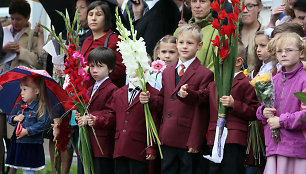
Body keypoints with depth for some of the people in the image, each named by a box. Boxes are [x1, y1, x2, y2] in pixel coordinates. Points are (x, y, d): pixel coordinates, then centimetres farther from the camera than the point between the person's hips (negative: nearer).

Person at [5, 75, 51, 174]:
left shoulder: (41, 107, -9)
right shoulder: (19, 105, 13)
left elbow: (43, 124, -17)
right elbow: (9, 118, 20)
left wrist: (27, 131, -19)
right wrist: (15, 118, -3)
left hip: (32, 145, -6)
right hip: (18, 143, 6)